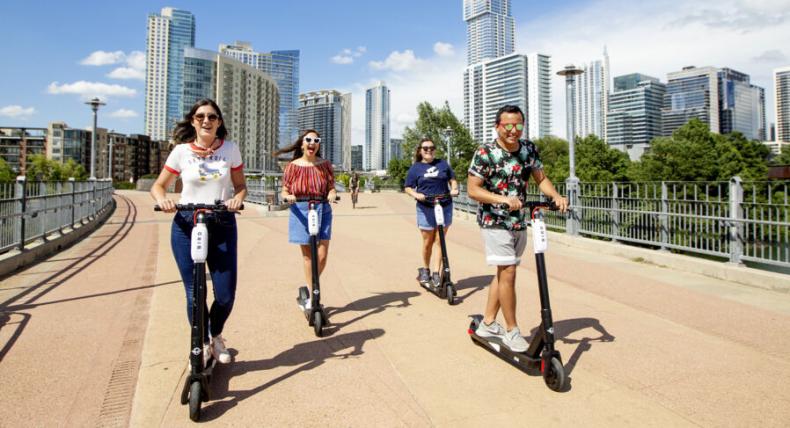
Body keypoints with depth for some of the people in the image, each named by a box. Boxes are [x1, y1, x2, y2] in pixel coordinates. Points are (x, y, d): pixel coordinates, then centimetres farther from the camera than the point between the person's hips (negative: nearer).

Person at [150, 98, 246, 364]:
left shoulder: (230, 149, 3)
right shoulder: (181, 151, 1)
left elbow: (240, 185, 9)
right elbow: (158, 186, 8)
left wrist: (238, 198, -13)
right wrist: (162, 199, -15)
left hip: (222, 226, 1)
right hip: (186, 226, 0)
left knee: (226, 295, -1)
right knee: (194, 293, 2)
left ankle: (216, 336, 31)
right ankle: (202, 345, 27)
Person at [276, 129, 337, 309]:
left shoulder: (325, 165, 5)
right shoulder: (292, 166, 2)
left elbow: (331, 187, 5)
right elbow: (284, 191, 4)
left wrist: (332, 194, -18)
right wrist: (288, 196, -18)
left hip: (322, 211, 1)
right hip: (301, 212, -1)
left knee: (322, 255, -4)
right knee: (307, 255, 3)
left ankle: (313, 288, 22)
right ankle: (311, 294, 17)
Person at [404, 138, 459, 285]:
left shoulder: (442, 164, 9)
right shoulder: (415, 168, 5)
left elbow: (452, 180, 14)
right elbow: (408, 188, 3)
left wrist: (454, 189, -6)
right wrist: (416, 195, -16)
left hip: (444, 207, 1)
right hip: (425, 209, -1)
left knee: (439, 240, 1)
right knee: (428, 241, 6)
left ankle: (436, 273, 5)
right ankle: (425, 270, 27)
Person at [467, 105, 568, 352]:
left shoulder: (528, 149, 4)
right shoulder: (485, 153, -13)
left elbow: (541, 178, 7)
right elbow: (473, 190, -14)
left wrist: (556, 196, -13)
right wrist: (503, 199, -28)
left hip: (519, 222, 7)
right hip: (495, 222, -6)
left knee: (503, 273, 13)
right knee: (508, 272, -9)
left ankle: (488, 324, 26)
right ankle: (511, 330, 6)